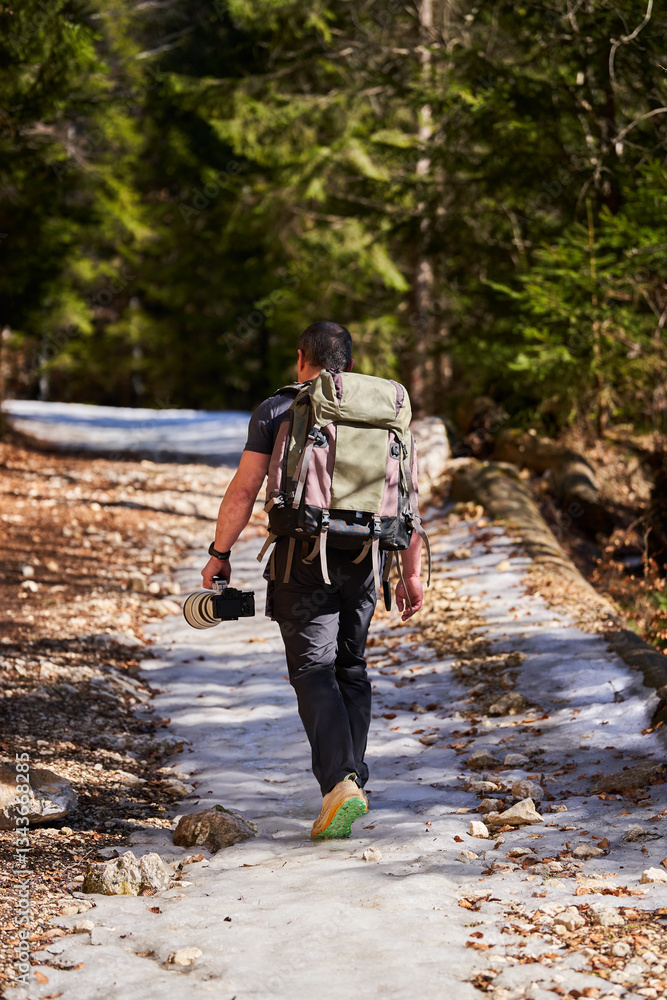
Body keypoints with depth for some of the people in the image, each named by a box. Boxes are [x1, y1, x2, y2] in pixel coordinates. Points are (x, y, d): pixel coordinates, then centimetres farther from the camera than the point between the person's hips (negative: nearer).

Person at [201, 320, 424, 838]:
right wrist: (412, 573, 10)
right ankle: (353, 778, 21)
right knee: (351, 668, 18)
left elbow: (244, 489, -3)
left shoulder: (277, 410, 1)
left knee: (314, 670, -6)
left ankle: (340, 783, -23)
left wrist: (219, 553, 6)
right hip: (363, 559, 4)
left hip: (304, 557, -4)